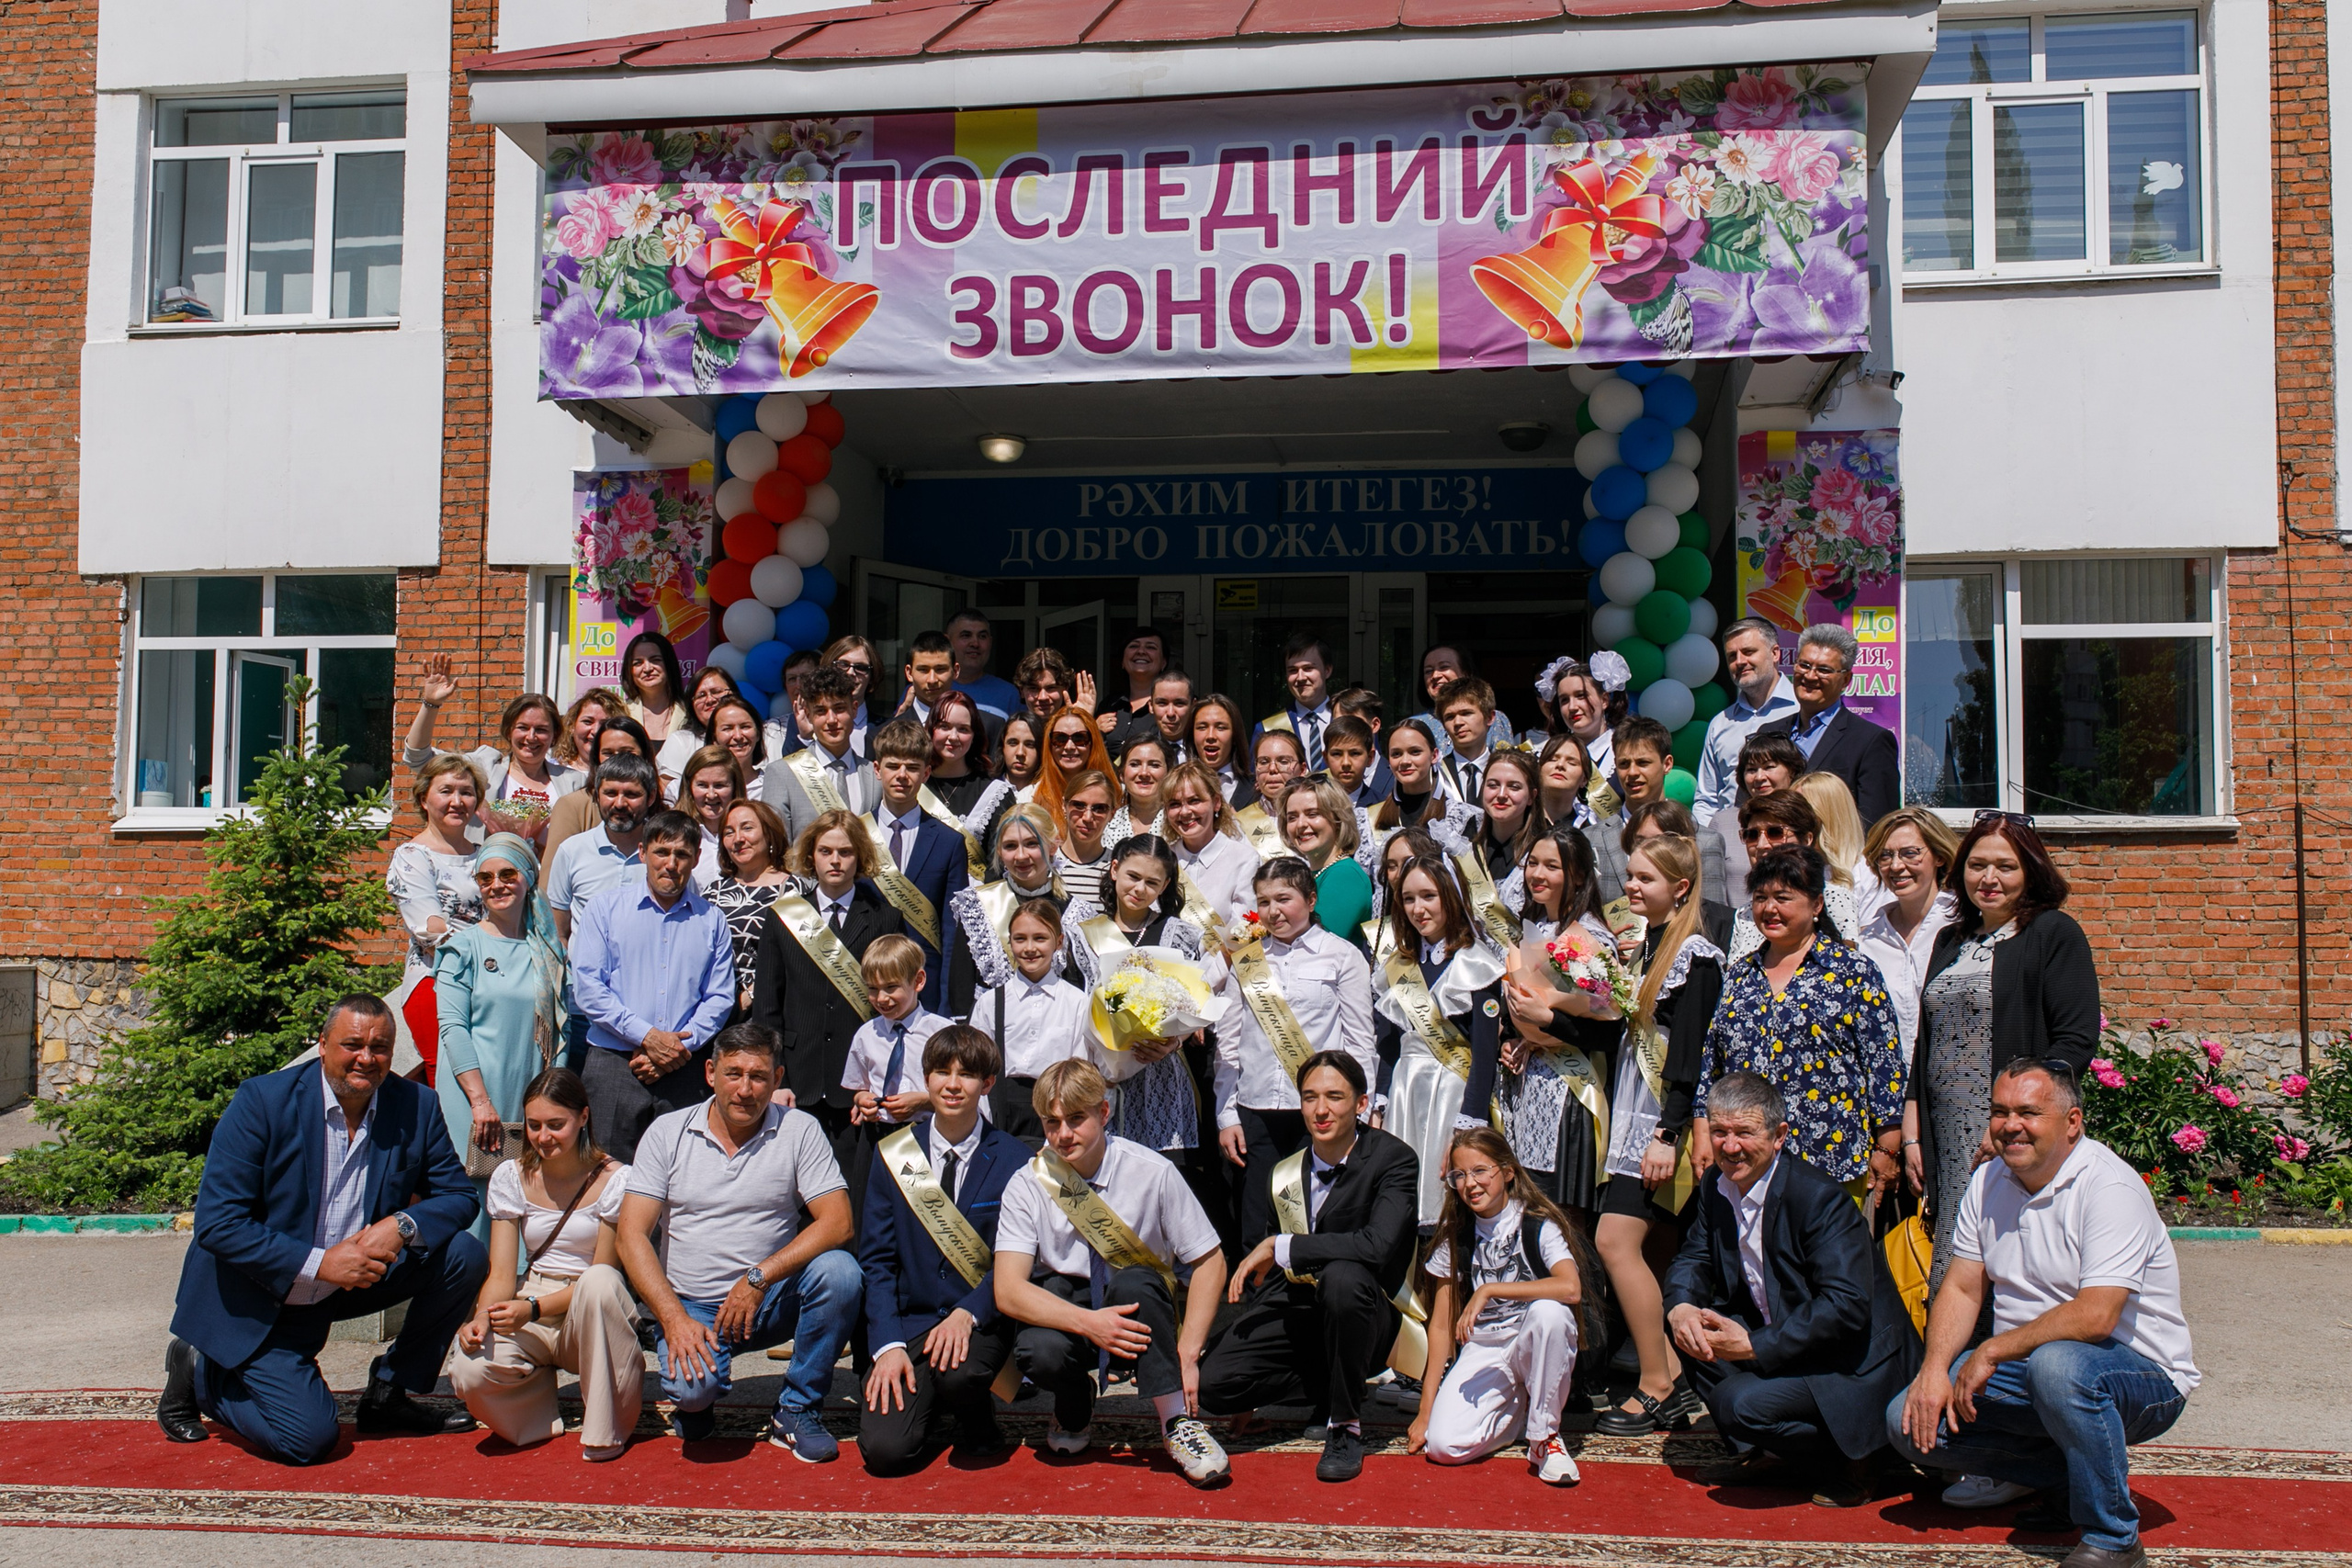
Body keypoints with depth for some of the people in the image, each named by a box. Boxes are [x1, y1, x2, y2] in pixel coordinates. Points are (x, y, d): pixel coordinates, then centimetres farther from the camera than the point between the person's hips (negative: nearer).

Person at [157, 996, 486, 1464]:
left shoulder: (416, 1107, -7)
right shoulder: (263, 1100, -18)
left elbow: (458, 1194, -2)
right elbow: (217, 1223, -20)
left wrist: (403, 1225, -24)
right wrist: (319, 1263, -28)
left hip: (352, 1280, 5)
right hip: (258, 1294, -5)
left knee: (465, 1257, -15)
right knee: (308, 1438, -17)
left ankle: (389, 1394, 4)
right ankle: (199, 1372, 12)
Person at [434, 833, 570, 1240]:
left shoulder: (547, 950, 11)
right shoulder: (464, 946, 0)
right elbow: (452, 1026, -7)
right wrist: (480, 1100, -16)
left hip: (532, 1101, 3)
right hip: (475, 1101, -3)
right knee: (476, 1200, -6)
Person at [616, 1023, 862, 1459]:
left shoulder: (799, 1130, -2)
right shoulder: (667, 1133, 0)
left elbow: (837, 1222, -11)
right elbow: (632, 1234, -6)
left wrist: (758, 1279, -21)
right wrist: (675, 1319, -18)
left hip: (772, 1302, 1)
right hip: (691, 1305, -1)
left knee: (839, 1272, -27)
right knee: (692, 1384, -31)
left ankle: (797, 1410, -7)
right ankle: (695, 1400, 10)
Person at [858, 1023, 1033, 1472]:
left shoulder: (1013, 1159, -3)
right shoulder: (893, 1155, 4)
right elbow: (875, 1259, 3)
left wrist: (967, 1314, -21)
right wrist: (887, 1345, -10)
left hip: (980, 1322, -2)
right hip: (910, 1321, 2)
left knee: (959, 1371, -35)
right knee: (884, 1450, -19)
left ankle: (976, 1418, 1)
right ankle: (930, 1401, 16)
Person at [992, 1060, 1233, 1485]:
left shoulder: (1151, 1172, -12)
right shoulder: (1028, 1187, -10)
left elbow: (1209, 1262, -8)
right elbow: (1009, 1291, -18)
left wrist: (1186, 1354, -18)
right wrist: (1088, 1323, -33)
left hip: (1139, 1314, 0)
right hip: (1064, 1312, 1)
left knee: (1132, 1282, -34)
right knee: (1040, 1352, -33)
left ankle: (1177, 1421, -21)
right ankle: (1075, 1405, 3)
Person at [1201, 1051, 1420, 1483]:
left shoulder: (1393, 1159, -12)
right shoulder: (1284, 1174, 5)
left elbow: (1377, 1245, -29)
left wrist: (1280, 1247, -23)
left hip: (1365, 1319, -5)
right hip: (1295, 1311, 5)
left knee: (1343, 1276, -38)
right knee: (1213, 1383, -17)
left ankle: (1345, 1424, -15)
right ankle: (1328, 1386, 10)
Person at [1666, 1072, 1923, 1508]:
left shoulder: (1821, 1198, -24)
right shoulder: (1716, 1190, 1)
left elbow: (1847, 1307, -30)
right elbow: (1692, 1259, 8)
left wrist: (1756, 1346, -31)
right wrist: (1680, 1307, -17)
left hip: (1854, 1365, -8)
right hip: (1778, 1342, 9)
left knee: (1739, 1403, -27)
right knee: (1690, 1323, -6)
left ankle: (1841, 1467, 2)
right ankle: (1761, 1454, 8)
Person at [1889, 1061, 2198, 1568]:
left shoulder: (2111, 1188, -18)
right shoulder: (1989, 1180, 5)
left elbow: (2095, 1316, -29)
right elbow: (1962, 1289, 5)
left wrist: (1994, 1351, -22)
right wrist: (1934, 1369, -11)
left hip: (2144, 1377, -7)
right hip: (2025, 1366, 7)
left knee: (2057, 1364, -40)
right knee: (1910, 1420, -12)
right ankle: (2066, 1484, 7)